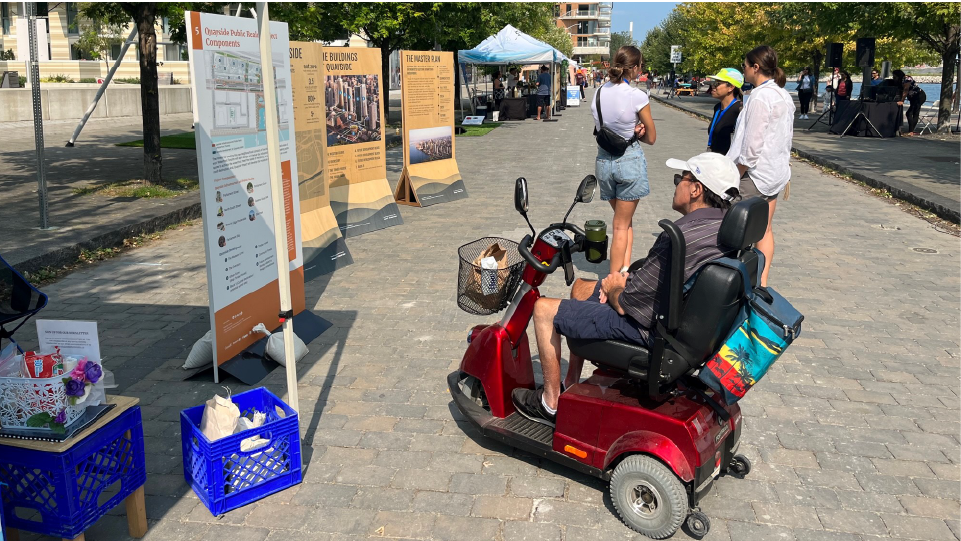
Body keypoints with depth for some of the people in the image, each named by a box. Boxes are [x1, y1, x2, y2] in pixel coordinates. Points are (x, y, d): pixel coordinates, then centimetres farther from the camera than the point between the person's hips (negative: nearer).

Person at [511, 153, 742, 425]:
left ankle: (551, 403, 14)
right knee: (581, 287, 24)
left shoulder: (682, 237, -30)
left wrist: (613, 289, -1)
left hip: (651, 329, -10)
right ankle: (571, 382, 31)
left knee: (544, 310, -2)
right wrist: (625, 281, 1)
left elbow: (625, 305, -23)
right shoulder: (726, 224, -1)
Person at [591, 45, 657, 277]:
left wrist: (629, 131, -2)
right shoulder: (637, 96, -14)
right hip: (630, 161, -4)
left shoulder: (599, 93, 1)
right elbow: (651, 138, -6)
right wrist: (636, 132, 6)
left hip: (603, 161, 4)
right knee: (622, 225, 5)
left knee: (624, 221, 21)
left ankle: (625, 268, 15)